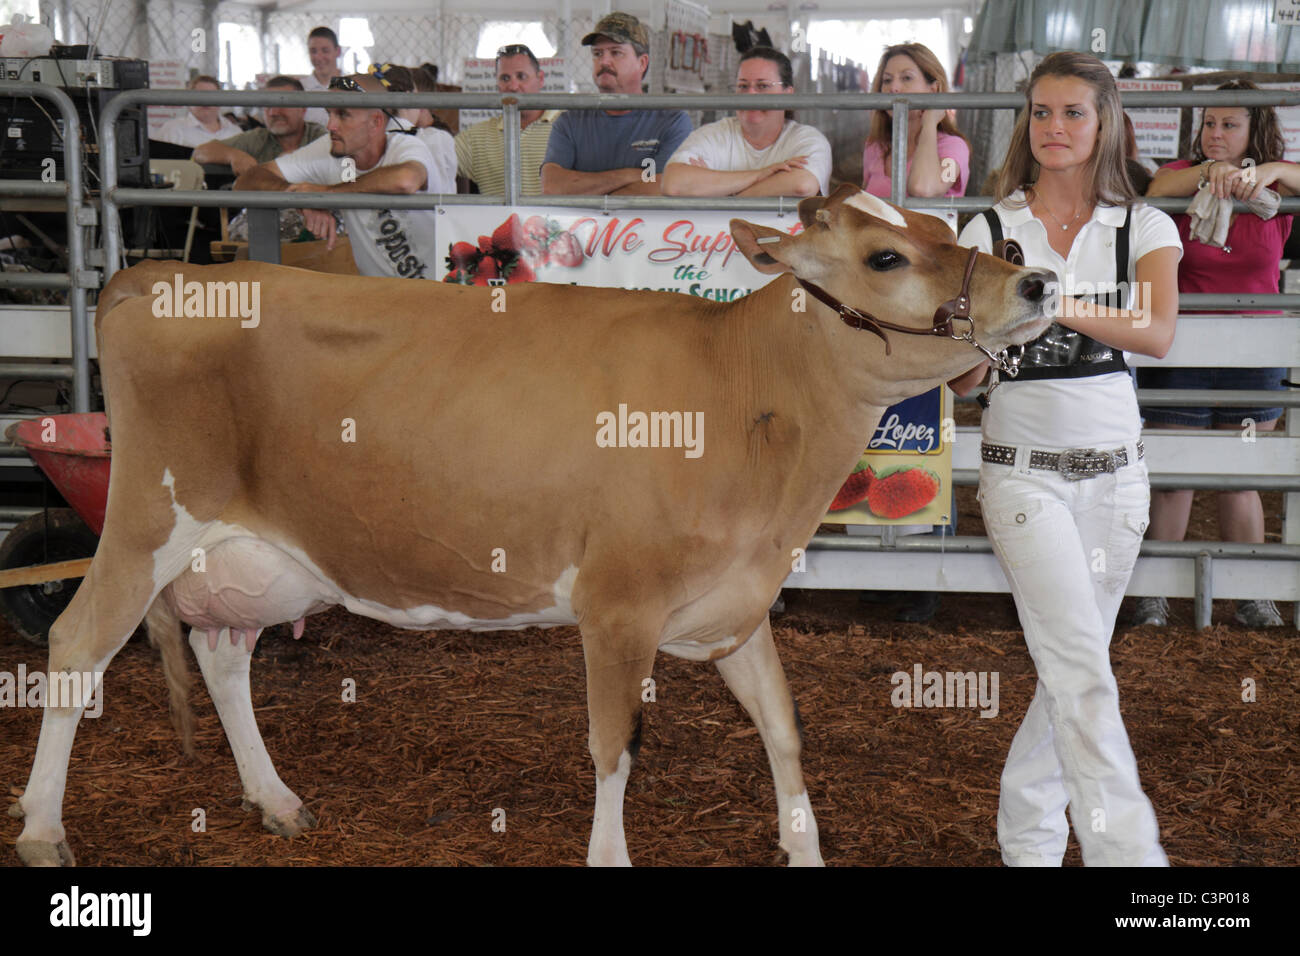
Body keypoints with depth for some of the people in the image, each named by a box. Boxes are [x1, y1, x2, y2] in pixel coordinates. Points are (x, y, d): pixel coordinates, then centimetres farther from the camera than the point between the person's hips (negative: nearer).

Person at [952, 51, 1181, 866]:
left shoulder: (1144, 228, 3)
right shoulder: (989, 232, 1)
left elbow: (1159, 335, -17)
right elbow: (962, 380, -1)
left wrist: (1062, 307, -31)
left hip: (1114, 471, 2)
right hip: (1024, 470, -2)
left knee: (1073, 667, 9)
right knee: (1085, 675, -12)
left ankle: (1027, 836, 28)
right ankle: (1130, 850, -10)